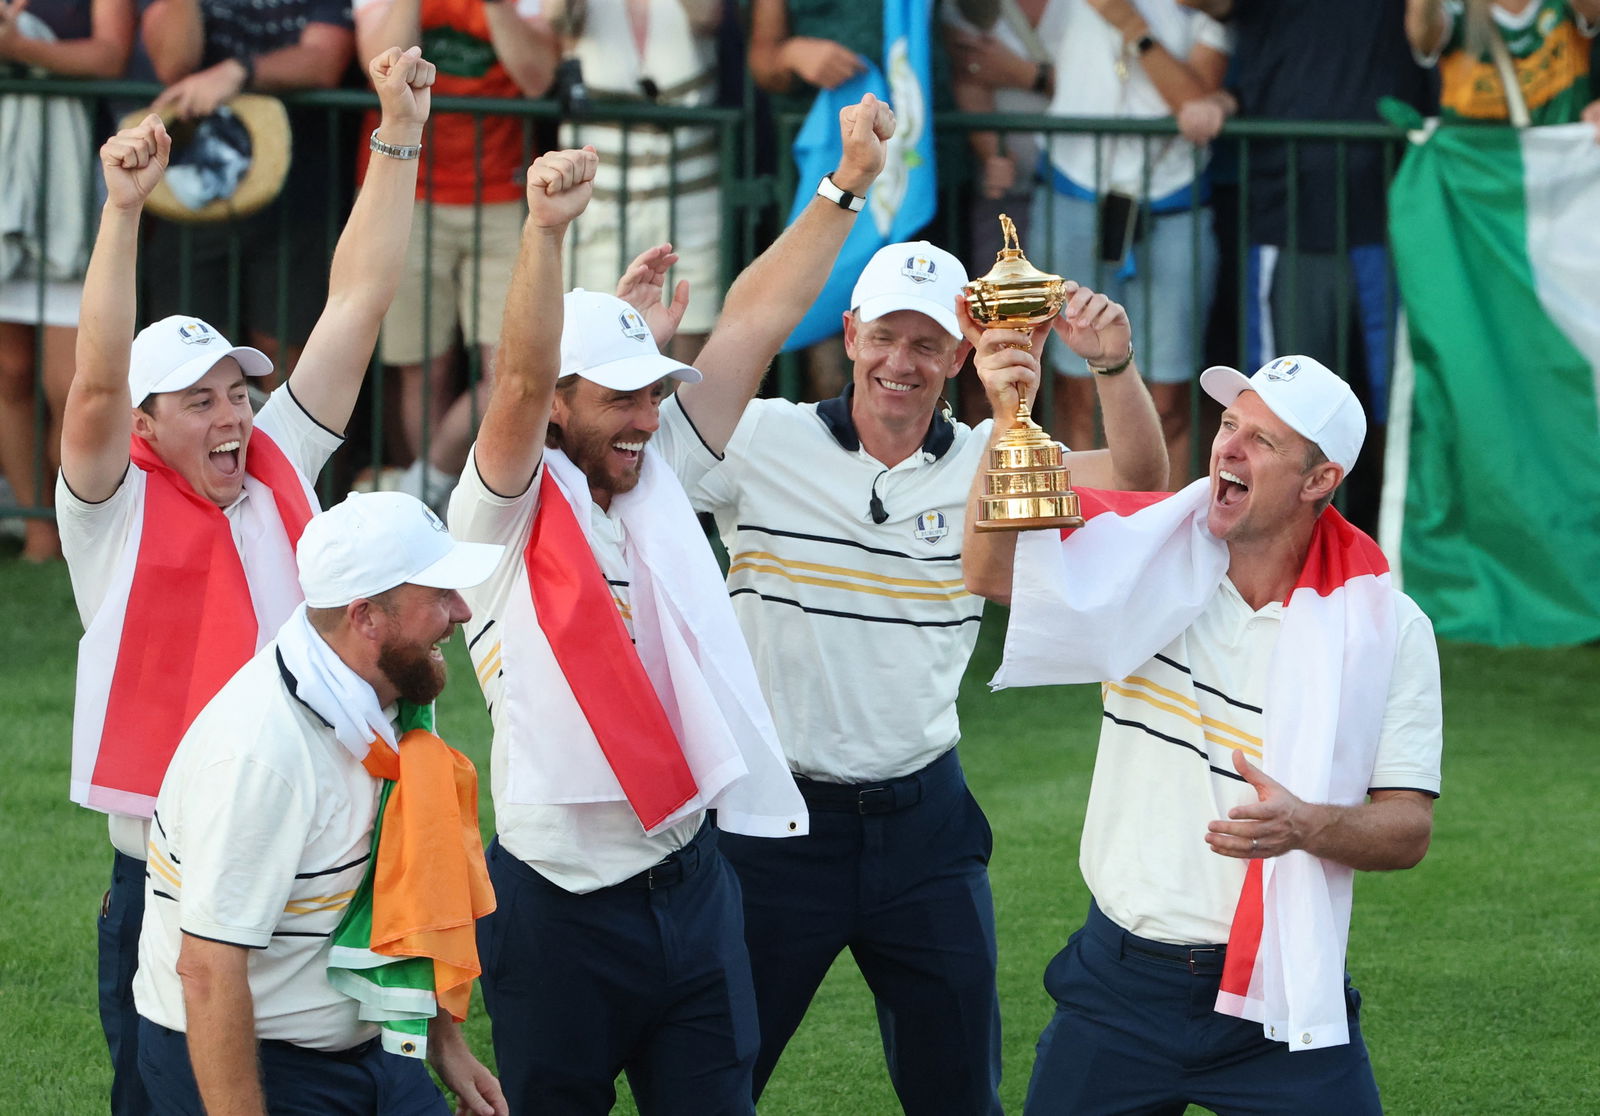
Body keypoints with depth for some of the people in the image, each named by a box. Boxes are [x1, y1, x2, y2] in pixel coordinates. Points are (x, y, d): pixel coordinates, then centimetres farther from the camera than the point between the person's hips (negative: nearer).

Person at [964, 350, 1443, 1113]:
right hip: (1121, 984, 2)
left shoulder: (1385, 628, -5)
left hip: (1279, 1001, -1)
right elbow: (992, 573, -15)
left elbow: (1408, 828, -5)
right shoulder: (1149, 562, -1)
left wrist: (1307, 827, -26)